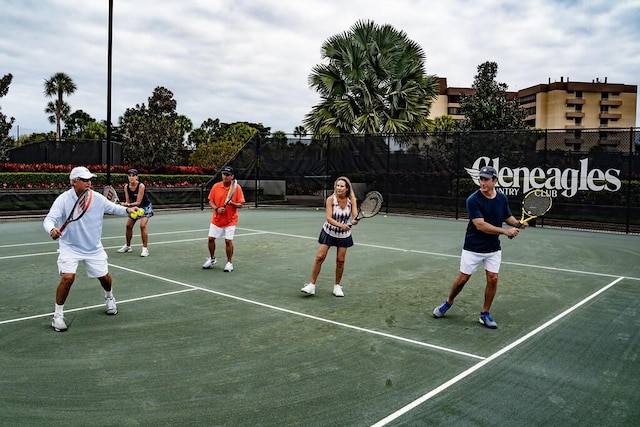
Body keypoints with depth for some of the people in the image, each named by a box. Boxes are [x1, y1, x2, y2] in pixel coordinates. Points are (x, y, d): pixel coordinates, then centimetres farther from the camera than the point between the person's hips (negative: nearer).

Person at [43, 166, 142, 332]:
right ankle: (58, 315, -2)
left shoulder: (98, 198, -9)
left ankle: (109, 297, 47)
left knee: (104, 276, 12)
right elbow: (49, 219, -25)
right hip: (70, 248, -3)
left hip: (94, 248, 4)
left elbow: (113, 208, 8)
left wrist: (127, 210, -12)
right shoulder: (63, 199, -18)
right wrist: (52, 230, -48)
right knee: (67, 277, -21)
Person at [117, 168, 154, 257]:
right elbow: (127, 201, -8)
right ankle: (127, 246, 26)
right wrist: (124, 204, -29)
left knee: (142, 226, -21)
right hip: (135, 207, 6)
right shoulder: (126, 187, -10)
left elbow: (138, 202, -28)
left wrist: (128, 205, -40)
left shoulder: (141, 186, -26)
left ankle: (145, 248, -16)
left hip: (145, 207, -6)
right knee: (128, 226, 7)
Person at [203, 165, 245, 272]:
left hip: (230, 220, -3)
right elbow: (211, 201, 1)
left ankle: (229, 262, 12)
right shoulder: (216, 186, -4)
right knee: (211, 239, 6)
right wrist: (217, 209, -17)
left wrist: (232, 204, -27)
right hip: (216, 218, 3)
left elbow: (240, 204, -7)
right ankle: (212, 258, 31)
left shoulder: (237, 187, -10)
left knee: (228, 240, -8)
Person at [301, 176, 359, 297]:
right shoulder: (330, 199, -18)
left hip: (344, 234, 2)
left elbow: (355, 217, -18)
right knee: (320, 257, -6)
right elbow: (329, 218, -25)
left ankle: (337, 286, 20)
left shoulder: (352, 200, -12)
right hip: (329, 232, -1)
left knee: (340, 260, 2)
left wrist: (354, 221, -42)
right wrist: (341, 225, -41)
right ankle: (312, 285, 3)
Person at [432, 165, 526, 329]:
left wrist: (518, 223, -8)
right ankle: (448, 302, 30)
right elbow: (480, 225, -26)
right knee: (463, 278, 5)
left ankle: (485, 314, 15)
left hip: (493, 248, 4)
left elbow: (508, 217, 14)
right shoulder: (473, 200, -19)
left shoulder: (502, 198, -2)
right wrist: (506, 231, -26)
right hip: (473, 248, -4)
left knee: (493, 279, -1)